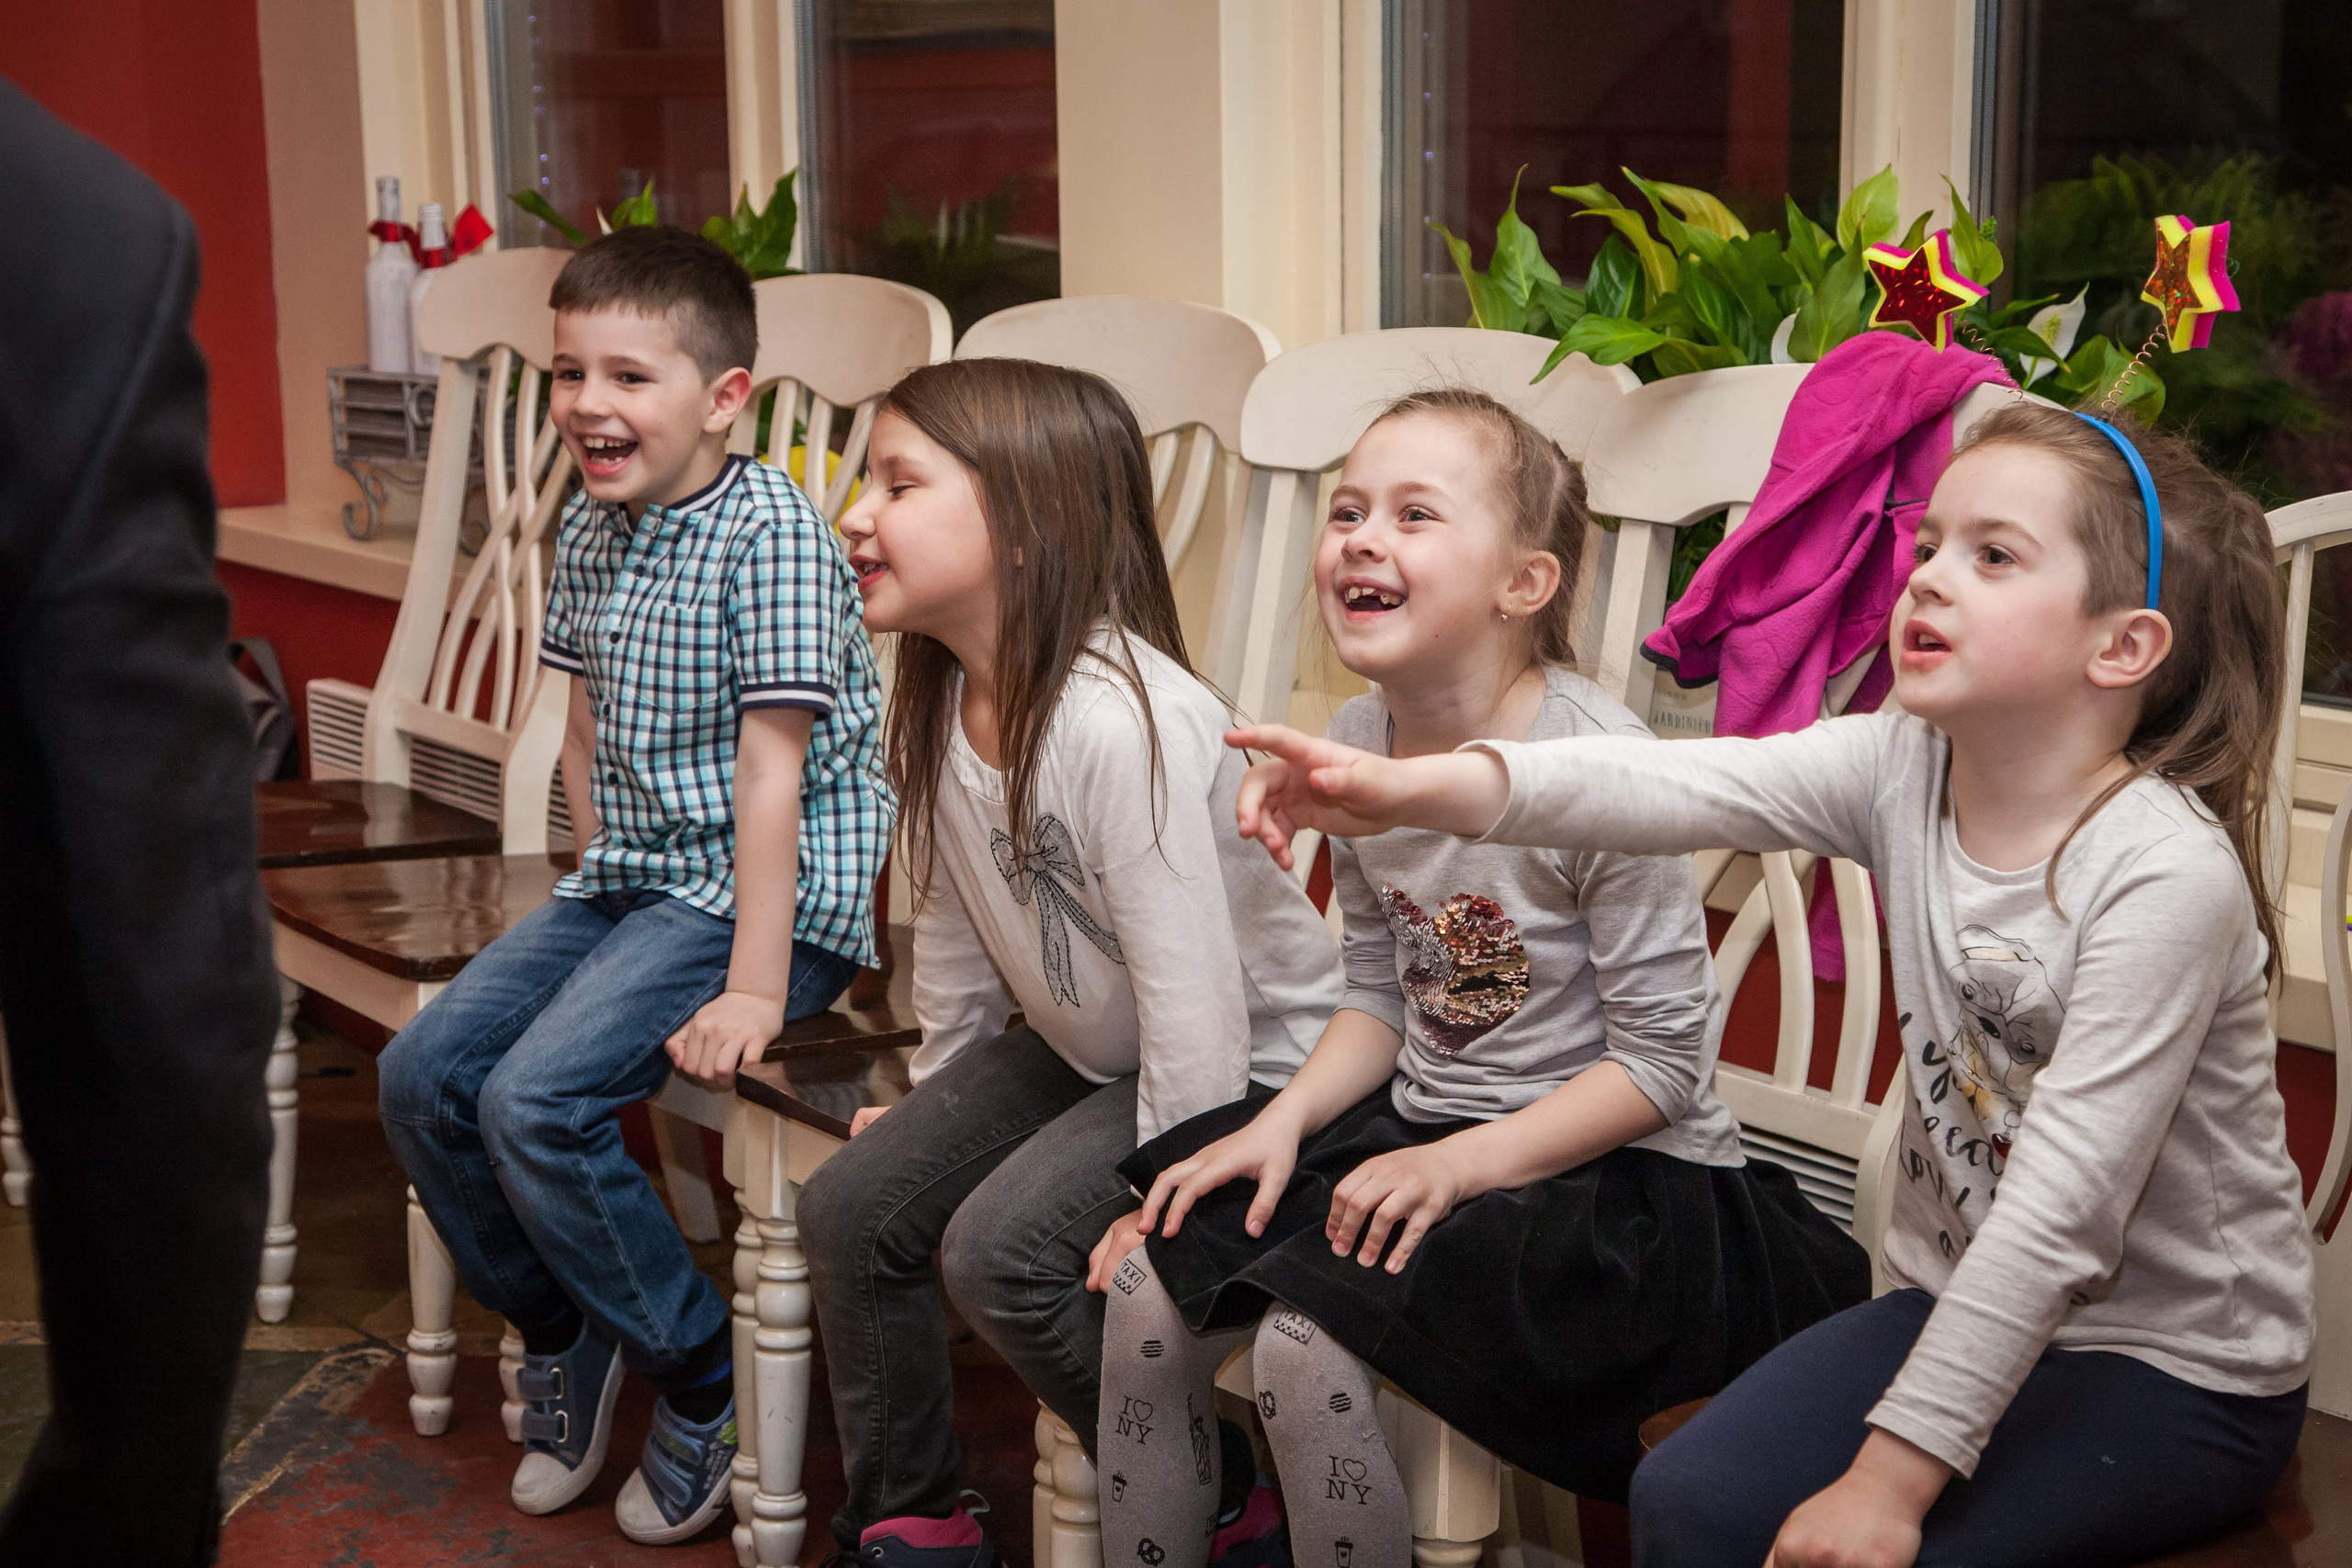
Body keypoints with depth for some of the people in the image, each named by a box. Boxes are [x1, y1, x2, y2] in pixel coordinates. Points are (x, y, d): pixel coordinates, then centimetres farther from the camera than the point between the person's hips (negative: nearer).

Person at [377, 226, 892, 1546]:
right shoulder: (590, 530, 8)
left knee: (535, 1100, -22)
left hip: (765, 896, -8)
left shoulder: (772, 532, -17)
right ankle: (566, 1335, 21)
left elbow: (771, 768, -21)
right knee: (422, 1077, 0)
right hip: (626, 884, 8)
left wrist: (754, 986, -24)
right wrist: (601, 886, 10)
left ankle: (708, 1375, -2)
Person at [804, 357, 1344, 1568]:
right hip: (1080, 1048, 9)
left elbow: (1191, 996, -30)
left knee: (1001, 1243, -23)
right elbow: (955, 926, 8)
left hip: (1248, 1062, -8)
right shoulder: (944, 702, -5)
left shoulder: (1124, 722, -33)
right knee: (851, 1205, -2)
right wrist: (936, 1097, 12)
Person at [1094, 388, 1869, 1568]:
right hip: (1416, 1122, 7)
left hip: (1613, 1166, -7)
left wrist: (1460, 1164, -22)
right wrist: (1281, 1122, -5)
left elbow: (1662, 1060, -17)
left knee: (1306, 1345, -25)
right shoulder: (1356, 744, 1)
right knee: (1148, 1292, -5)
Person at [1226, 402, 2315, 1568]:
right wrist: (1409, 790, -40)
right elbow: (1670, 790, -23)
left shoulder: (2169, 875, -26)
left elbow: (2058, 1214, -28)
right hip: (1963, 1299, 6)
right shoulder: (1904, 771, -7)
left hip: (2182, 1373, -6)